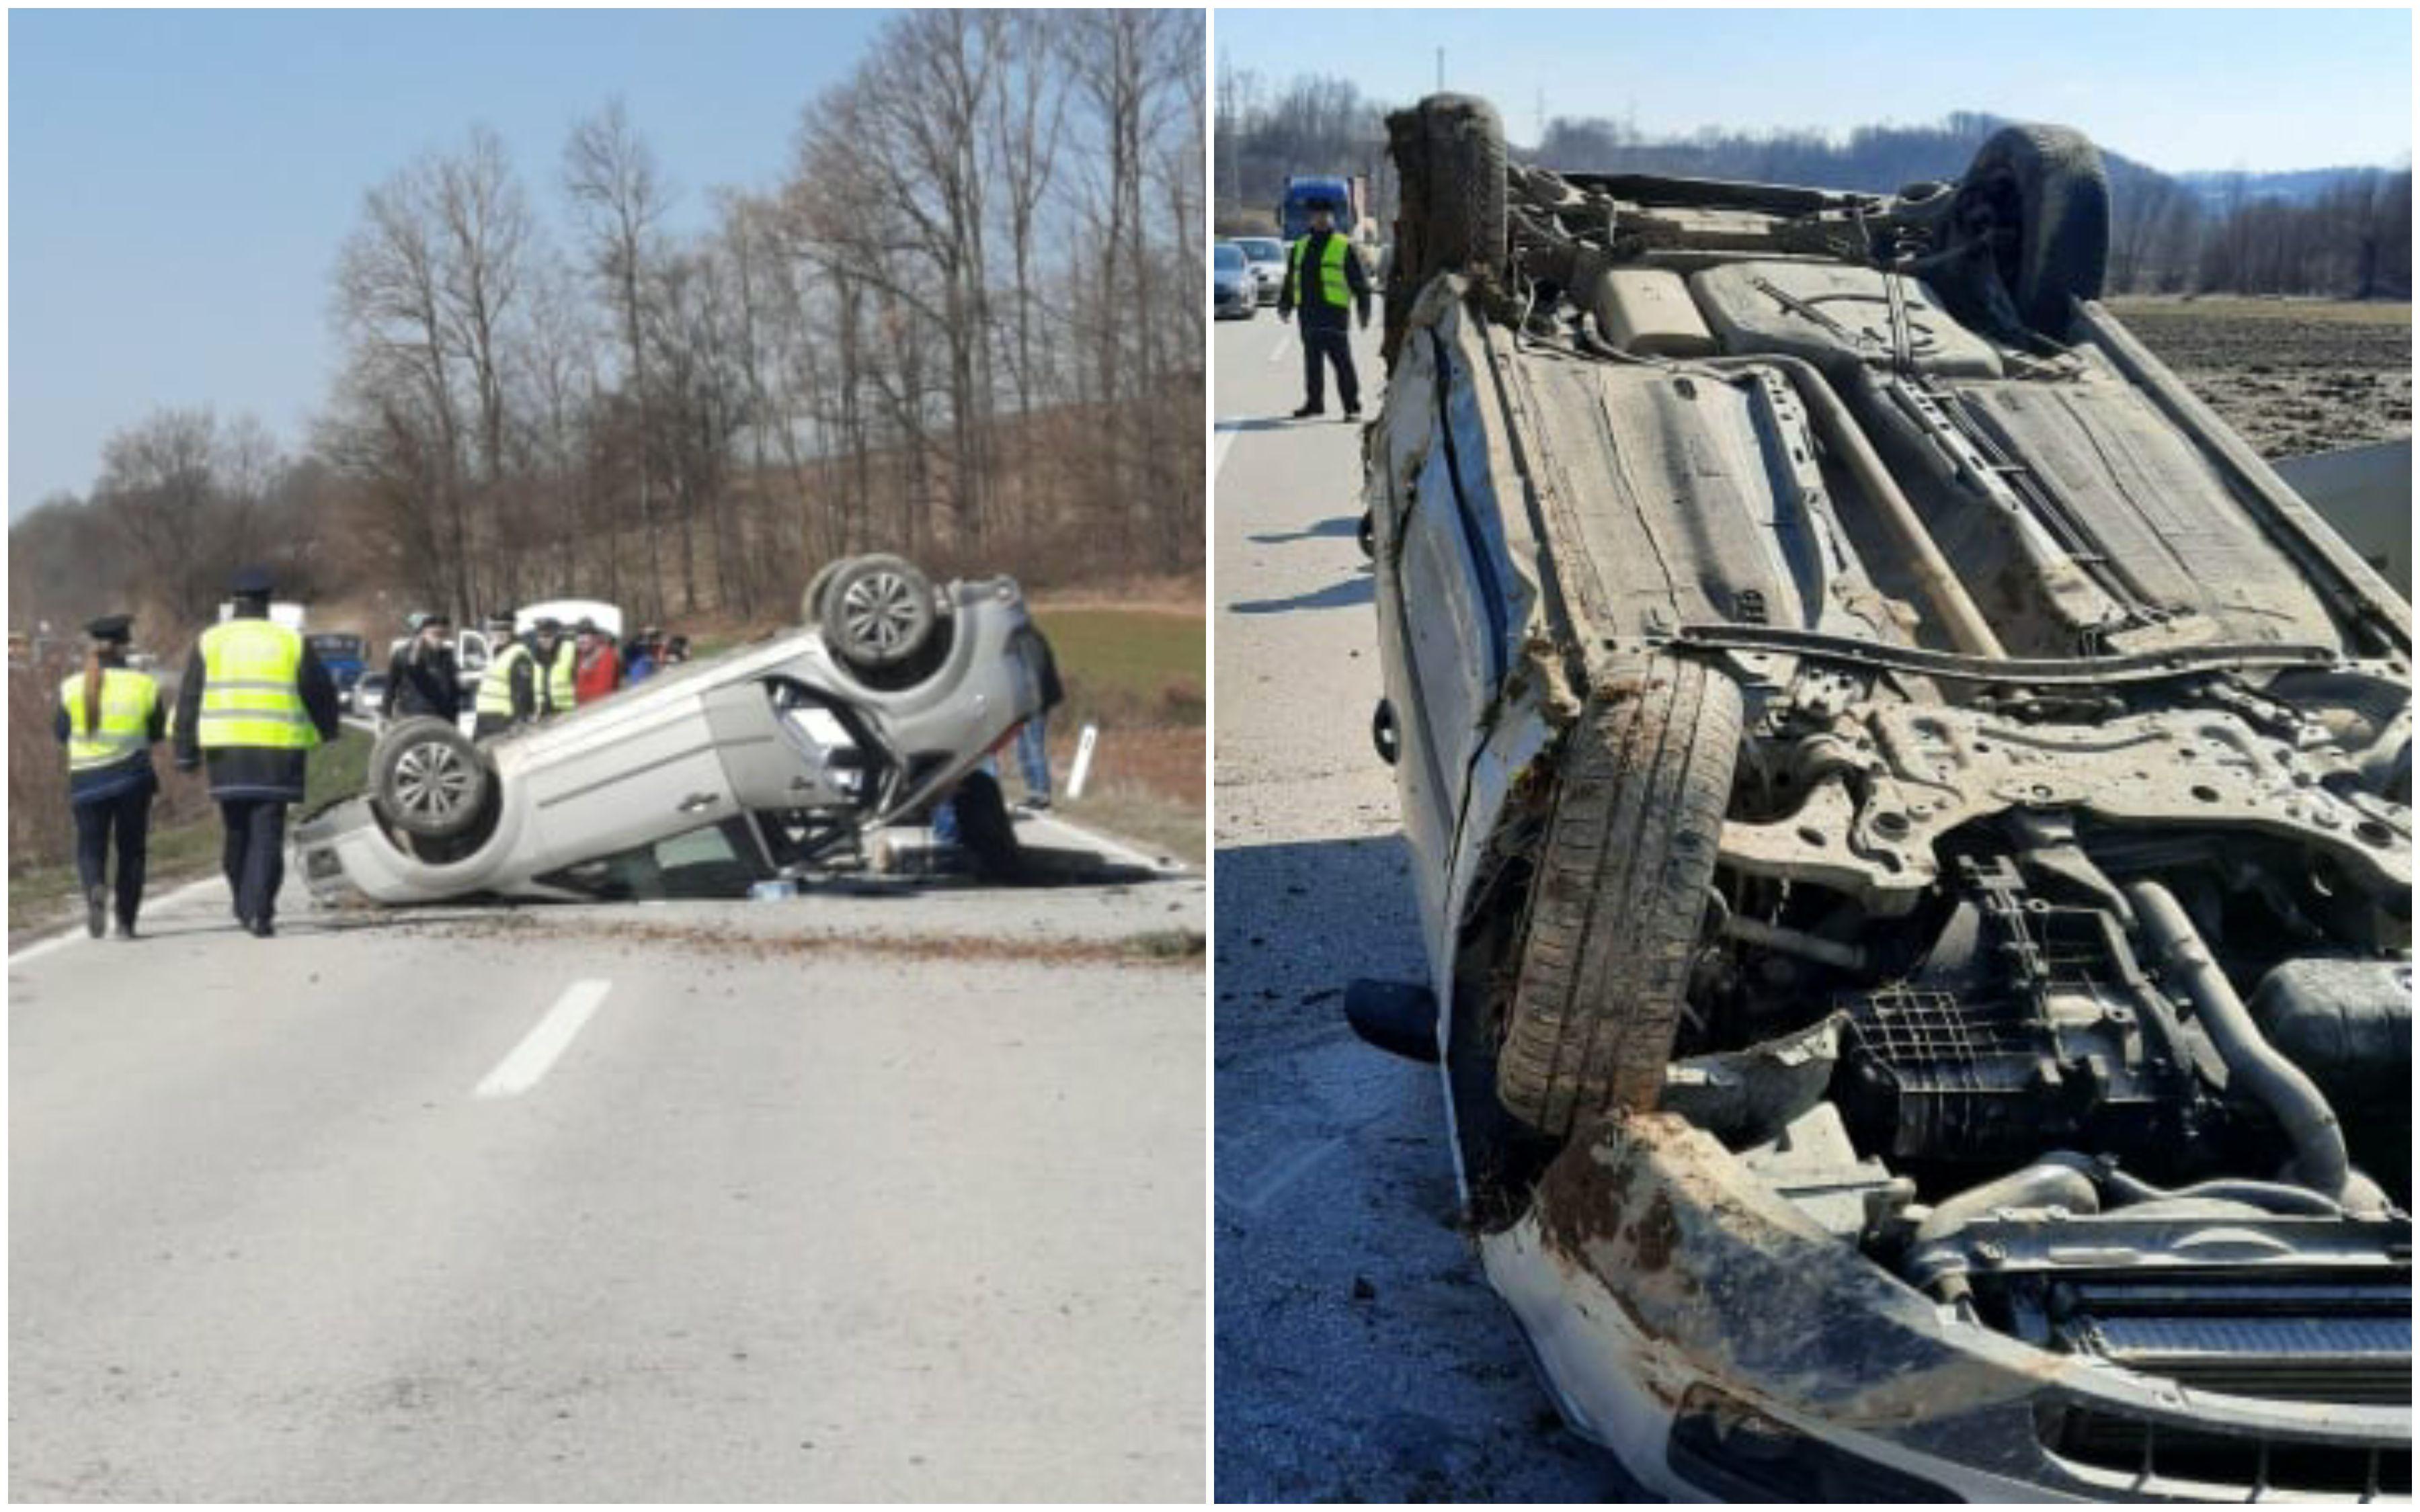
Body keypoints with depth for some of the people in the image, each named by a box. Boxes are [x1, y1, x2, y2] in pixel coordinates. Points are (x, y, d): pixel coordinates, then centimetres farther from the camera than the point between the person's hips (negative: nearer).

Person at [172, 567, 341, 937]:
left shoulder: (210, 641, 7)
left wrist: (186, 752, 8)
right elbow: (321, 693, 9)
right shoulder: (292, 642, 5)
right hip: (277, 752, -2)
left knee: (237, 833, 15)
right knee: (267, 835, -2)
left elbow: (189, 700, 5)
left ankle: (245, 906, 20)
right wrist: (328, 734, 26)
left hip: (226, 750, 2)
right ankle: (259, 911, -10)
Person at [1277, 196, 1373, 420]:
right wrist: (1284, 304, 17)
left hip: (1333, 311, -5)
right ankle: (1314, 403, 18)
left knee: (1341, 359, -8)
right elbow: (1290, 281, 25)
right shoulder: (1300, 247, 18)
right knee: (1312, 359, 9)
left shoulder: (1344, 247, 4)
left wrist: (1364, 310, -3)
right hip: (1308, 312, 5)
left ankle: (1352, 406, -5)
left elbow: (1360, 282, 3)